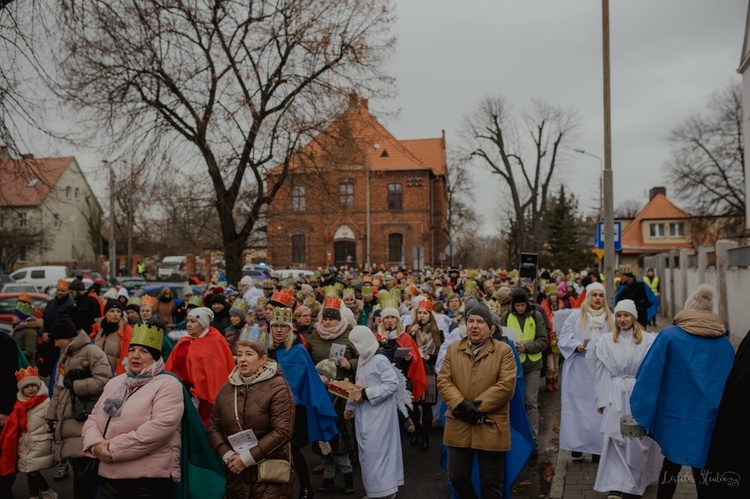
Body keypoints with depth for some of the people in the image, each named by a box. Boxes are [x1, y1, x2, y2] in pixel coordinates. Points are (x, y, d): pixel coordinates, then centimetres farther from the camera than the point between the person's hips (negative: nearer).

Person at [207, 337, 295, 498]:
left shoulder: (277, 387, -11)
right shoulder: (227, 388, 7)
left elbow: (282, 431, -17)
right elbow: (214, 427, 10)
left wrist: (247, 458, -16)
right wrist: (226, 455, -7)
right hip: (236, 472, 5)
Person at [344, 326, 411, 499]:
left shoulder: (380, 360, -14)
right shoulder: (362, 360, 11)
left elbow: (393, 384, -20)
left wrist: (366, 394, -19)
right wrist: (351, 407, 12)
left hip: (379, 413, -8)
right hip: (364, 414, 8)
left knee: (376, 450, -5)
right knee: (367, 451, 11)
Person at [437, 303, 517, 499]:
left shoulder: (504, 351, -2)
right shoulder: (453, 349, 8)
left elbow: (506, 385, -11)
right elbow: (443, 380, 0)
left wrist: (477, 406, -15)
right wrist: (461, 404, -16)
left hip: (490, 427, -3)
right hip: (458, 426, 3)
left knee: (491, 482, 8)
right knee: (457, 476, 10)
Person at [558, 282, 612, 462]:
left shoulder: (610, 319, 10)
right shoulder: (576, 315, 3)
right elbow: (563, 338, -1)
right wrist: (577, 345, -18)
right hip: (578, 372, -1)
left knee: (599, 408, 1)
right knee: (577, 406, 0)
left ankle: (597, 448, 10)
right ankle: (577, 445, 10)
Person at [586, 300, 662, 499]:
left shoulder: (649, 340, -2)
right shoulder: (605, 341, 3)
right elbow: (602, 373, 3)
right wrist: (600, 400, 1)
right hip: (616, 396, 1)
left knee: (640, 440, 10)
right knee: (615, 440, 0)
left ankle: (639, 479, 31)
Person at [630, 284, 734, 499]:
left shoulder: (669, 336, -7)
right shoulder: (723, 341, 1)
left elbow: (650, 376, -9)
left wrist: (642, 413, -4)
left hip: (677, 414, -1)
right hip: (711, 418, 2)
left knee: (672, 463, 14)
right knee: (703, 468, 10)